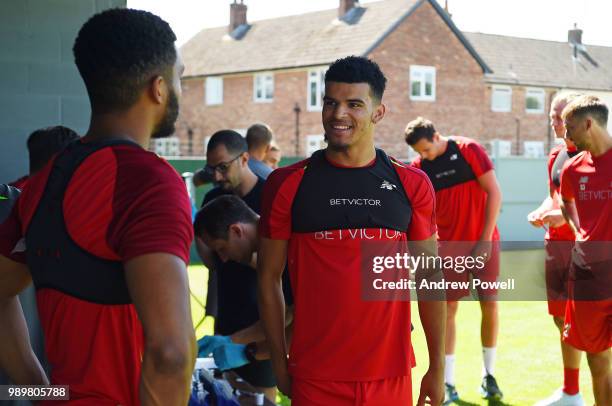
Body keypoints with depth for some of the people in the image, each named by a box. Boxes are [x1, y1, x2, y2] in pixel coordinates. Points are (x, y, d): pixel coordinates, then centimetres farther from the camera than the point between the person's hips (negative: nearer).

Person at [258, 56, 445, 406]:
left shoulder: (411, 185, 2)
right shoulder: (288, 184, -2)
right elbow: (270, 278, 3)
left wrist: (437, 367, 4)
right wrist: (280, 363, 1)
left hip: (391, 375, 2)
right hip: (315, 377, -1)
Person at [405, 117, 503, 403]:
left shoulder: (469, 150, -9)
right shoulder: (418, 167, -2)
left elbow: (494, 193, -9)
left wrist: (486, 238, -12)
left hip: (483, 241, -2)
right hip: (450, 245, 2)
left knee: (490, 305, 1)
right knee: (448, 309, -2)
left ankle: (488, 376, 15)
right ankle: (447, 383, 3)